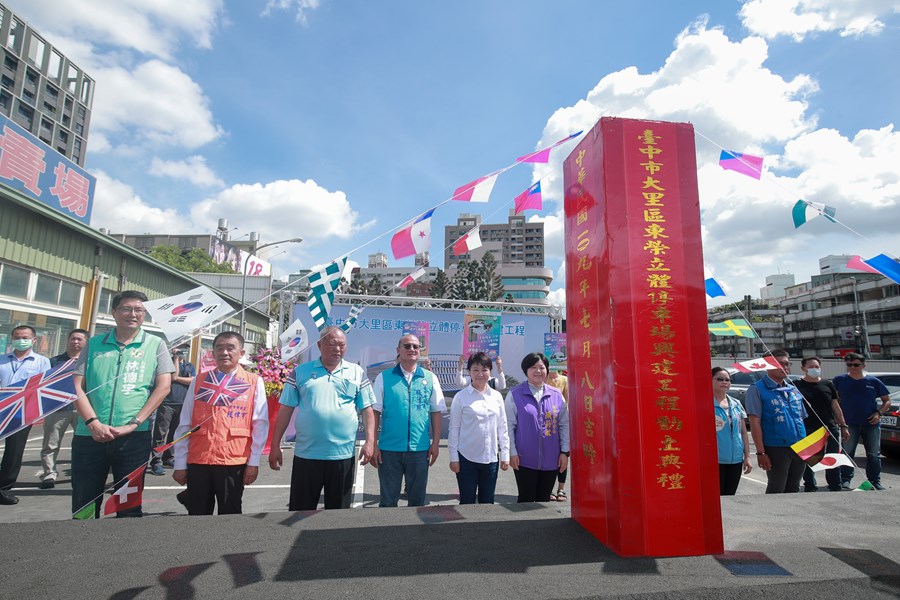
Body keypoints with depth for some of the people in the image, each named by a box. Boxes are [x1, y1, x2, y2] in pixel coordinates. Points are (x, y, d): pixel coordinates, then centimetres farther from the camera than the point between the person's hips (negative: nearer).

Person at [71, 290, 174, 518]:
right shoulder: (94, 344, 9)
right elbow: (77, 386, 3)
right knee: (82, 505, 11)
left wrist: (132, 424, -12)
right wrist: (93, 423, -11)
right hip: (89, 435, 2)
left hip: (134, 436, -2)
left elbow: (163, 387, -4)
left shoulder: (155, 344, 4)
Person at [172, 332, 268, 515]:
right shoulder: (198, 382, 6)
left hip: (234, 463, -2)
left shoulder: (254, 383, -1)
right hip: (197, 462, 2)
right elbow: (184, 425, 6)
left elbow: (260, 425, -3)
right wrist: (180, 464, 4)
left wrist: (254, 462, -6)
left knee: (230, 516, 8)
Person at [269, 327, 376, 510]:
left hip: (342, 455, 0)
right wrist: (275, 445, 2)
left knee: (338, 511, 14)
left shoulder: (357, 372, 3)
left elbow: (367, 409, 4)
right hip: (306, 455, 0)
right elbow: (285, 410, 4)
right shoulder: (300, 372, 3)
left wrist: (370, 441, -5)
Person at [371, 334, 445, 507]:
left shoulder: (430, 378, 3)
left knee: (417, 500, 14)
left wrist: (436, 443, 3)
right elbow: (375, 412, -1)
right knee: (388, 500, 11)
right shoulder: (384, 377, -1)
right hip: (389, 448, -1)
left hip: (420, 449, 1)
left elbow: (436, 412, 6)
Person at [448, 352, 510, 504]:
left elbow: (502, 427, 8)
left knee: (487, 502, 12)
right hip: (467, 458, -3)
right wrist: (453, 457, -4)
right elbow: (454, 428, -3)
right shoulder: (461, 397, -6)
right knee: (467, 502, 6)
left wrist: (505, 455, 6)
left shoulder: (496, 396, 4)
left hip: (491, 458, 3)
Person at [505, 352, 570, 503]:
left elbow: (564, 425, 7)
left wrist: (565, 452, 3)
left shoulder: (556, 395, 4)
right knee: (526, 500, 6)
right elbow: (509, 425, -5)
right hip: (525, 459, -3)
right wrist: (512, 453, -8)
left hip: (551, 459, 3)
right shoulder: (515, 394, -5)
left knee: (544, 500, 15)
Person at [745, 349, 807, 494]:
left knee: (793, 490, 16)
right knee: (776, 492, 1)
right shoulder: (757, 389, -8)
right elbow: (755, 422, -12)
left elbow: (802, 419, 20)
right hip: (776, 449, -7)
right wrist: (760, 452, -17)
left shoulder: (793, 390, 14)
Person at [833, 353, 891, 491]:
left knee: (874, 454, 10)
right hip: (849, 424, -2)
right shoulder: (839, 380, 2)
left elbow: (887, 401, 11)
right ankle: (845, 481, 3)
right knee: (847, 453, -2)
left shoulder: (874, 381, 4)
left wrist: (879, 413, -6)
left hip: (871, 424, 2)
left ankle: (875, 482, 22)